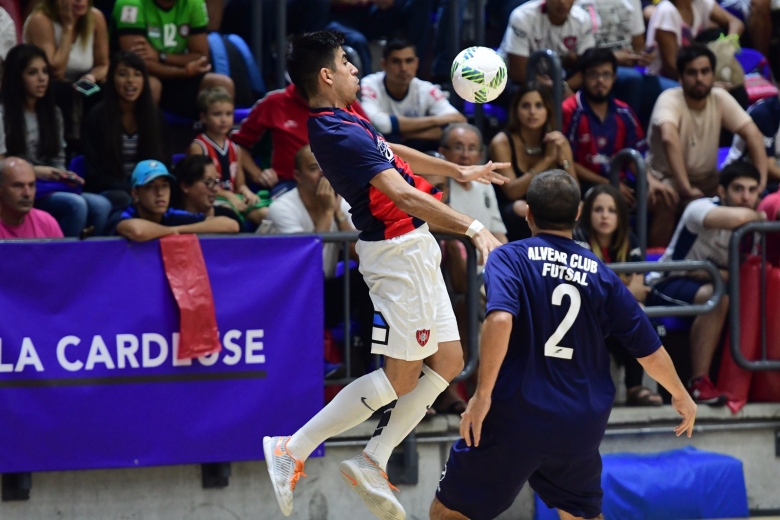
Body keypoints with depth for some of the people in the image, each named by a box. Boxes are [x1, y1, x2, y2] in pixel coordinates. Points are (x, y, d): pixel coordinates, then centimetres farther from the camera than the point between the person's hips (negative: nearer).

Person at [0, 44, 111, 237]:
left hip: (53, 189, 6)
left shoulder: (53, 113, 21)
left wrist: (65, 176, -4)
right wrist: (34, 171, -19)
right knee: (76, 205, -34)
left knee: (101, 206, -25)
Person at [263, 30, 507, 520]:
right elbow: (402, 195, -32)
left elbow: (392, 152, 27)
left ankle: (372, 462, 14)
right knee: (400, 378, -5)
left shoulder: (346, 120, 9)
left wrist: (459, 171, 37)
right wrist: (473, 228, -36)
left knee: (448, 361, 11)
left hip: (417, 252, 10)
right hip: (399, 253, -10)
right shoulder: (338, 135, -23)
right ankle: (292, 451, -1)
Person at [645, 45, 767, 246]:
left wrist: (761, 179, -27)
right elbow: (669, 137, -41)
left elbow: (753, 135, -13)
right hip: (668, 178, -5)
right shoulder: (669, 100, -22)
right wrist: (686, 188, -52)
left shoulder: (720, 98, -7)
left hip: (706, 179, 5)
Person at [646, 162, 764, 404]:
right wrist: (759, 216, -20)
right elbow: (736, 217, -42)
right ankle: (699, 383, -34)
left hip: (704, 283, 8)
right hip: (665, 285, -8)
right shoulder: (701, 209, -20)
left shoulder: (753, 224, 1)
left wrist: (723, 275, -24)